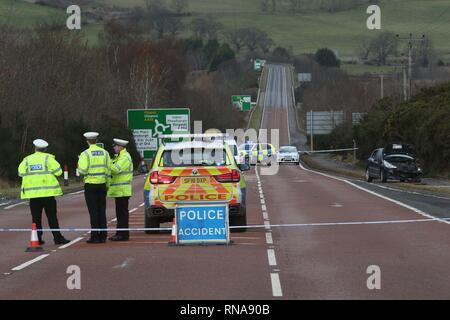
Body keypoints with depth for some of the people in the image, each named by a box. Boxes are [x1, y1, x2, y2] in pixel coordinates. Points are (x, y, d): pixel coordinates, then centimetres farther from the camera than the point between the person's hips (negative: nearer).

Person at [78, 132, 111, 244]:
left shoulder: (85, 154, -9)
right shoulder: (105, 153, 5)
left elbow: (83, 170, -16)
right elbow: (108, 169, 4)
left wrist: (79, 165, 4)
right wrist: (106, 180, 13)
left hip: (90, 184, -4)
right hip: (102, 184, 4)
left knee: (93, 211, -2)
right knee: (101, 210, 9)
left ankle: (95, 236, -3)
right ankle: (103, 235, 9)